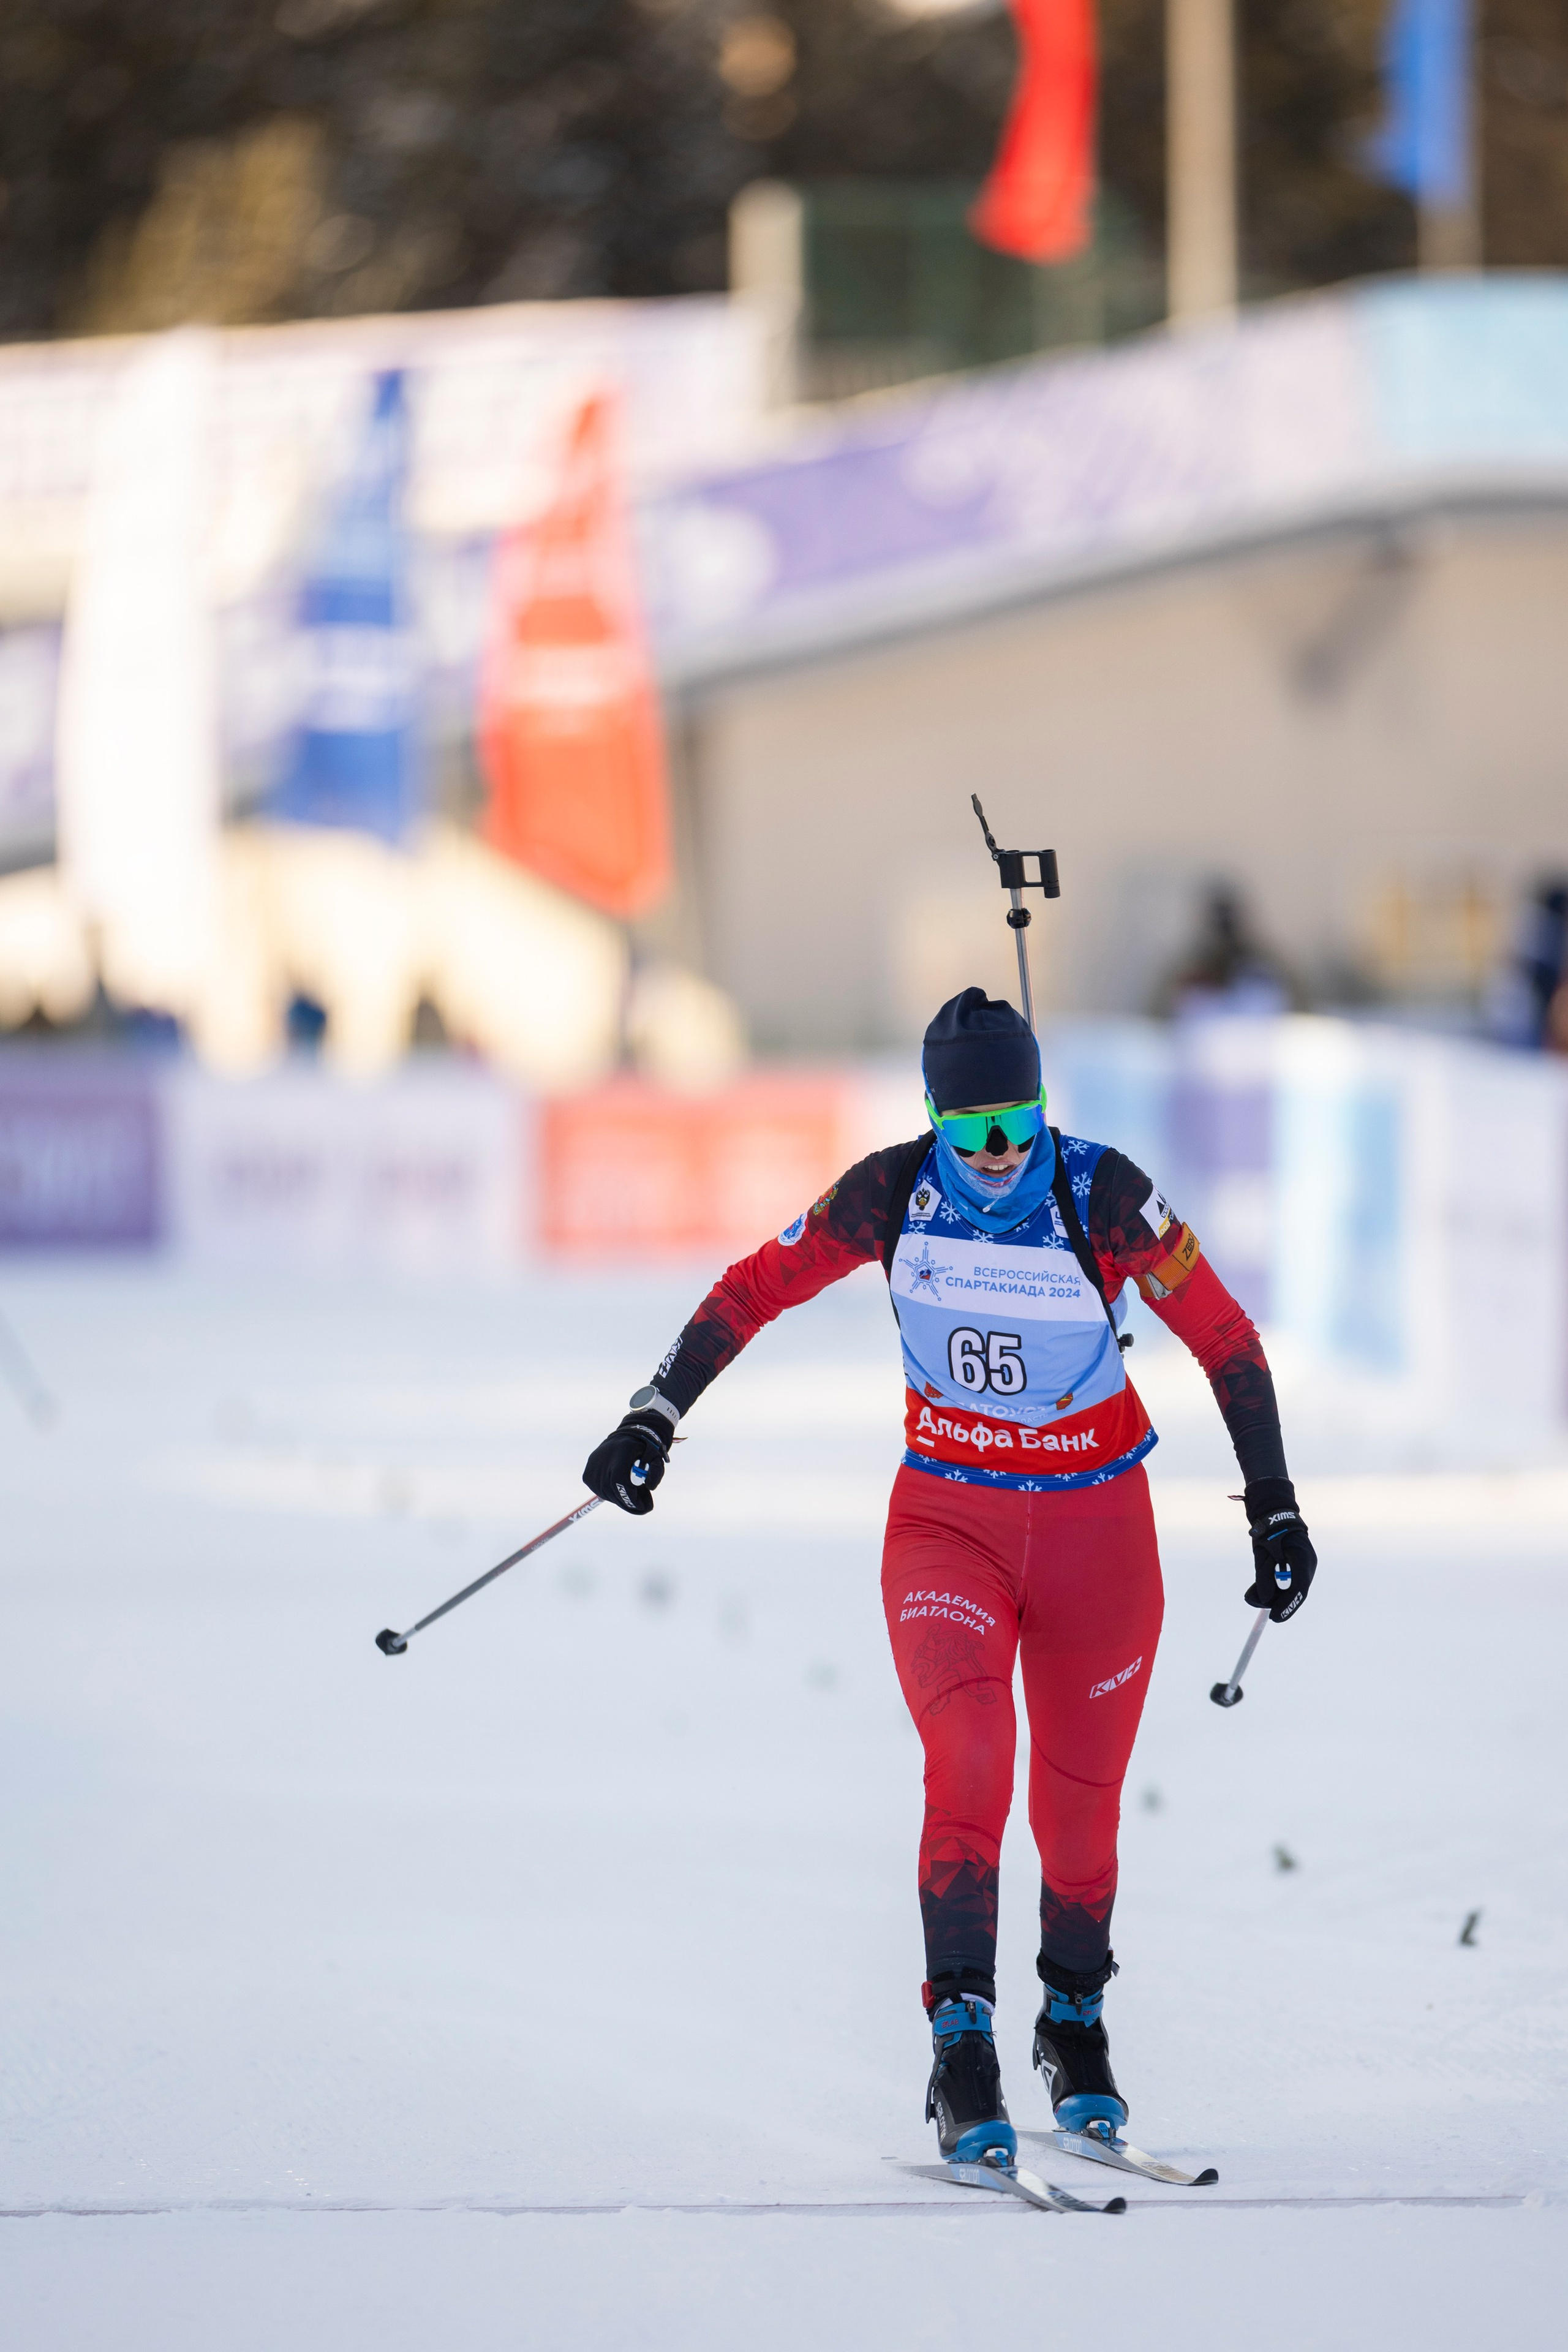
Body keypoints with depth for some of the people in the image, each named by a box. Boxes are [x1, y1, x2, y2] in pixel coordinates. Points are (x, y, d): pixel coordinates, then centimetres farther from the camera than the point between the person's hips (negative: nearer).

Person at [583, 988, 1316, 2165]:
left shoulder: (1106, 1195, -16)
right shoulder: (892, 1193, -12)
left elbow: (1225, 1338, -7)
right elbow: (758, 1288, 1)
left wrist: (1275, 1507, -5)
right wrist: (655, 1418, -1)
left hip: (1096, 1527, 0)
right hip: (947, 1519, 0)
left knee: (1081, 1804, 8)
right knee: (969, 1769, -22)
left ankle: (1076, 2019, 34)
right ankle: (963, 2048, -21)